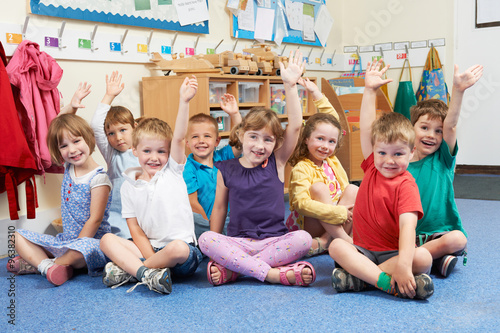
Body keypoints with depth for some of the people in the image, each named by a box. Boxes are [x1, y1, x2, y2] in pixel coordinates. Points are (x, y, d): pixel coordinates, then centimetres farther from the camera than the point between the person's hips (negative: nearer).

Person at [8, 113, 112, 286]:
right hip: (65, 240, 8)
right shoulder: (69, 168, 5)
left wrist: (75, 247, -21)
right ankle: (47, 266, -24)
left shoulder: (98, 178, -16)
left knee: (83, 249, -41)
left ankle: (37, 261, -18)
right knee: (19, 236, 0)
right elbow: (57, 126, 14)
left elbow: (95, 219, -19)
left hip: (91, 241, -7)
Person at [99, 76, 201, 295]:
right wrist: (153, 259, -13)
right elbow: (135, 229, 2)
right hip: (148, 248, 3)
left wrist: (184, 101, -29)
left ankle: (128, 270, -16)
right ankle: (146, 272, -34)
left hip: (181, 247, -3)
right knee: (107, 240, -15)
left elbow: (179, 138, -15)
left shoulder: (172, 171, 3)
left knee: (178, 248, -36)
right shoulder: (129, 186, 7)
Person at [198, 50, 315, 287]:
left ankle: (231, 269, -27)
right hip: (238, 241, 0)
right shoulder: (226, 169, 4)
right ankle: (275, 274, -34)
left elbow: (295, 125, -8)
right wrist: (217, 248, 7)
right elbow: (219, 207, 10)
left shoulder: (276, 163, 3)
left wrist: (291, 86, -15)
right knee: (205, 240, -29)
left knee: (303, 239, -29)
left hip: (274, 240, 1)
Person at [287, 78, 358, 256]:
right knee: (318, 188, -28)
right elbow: (301, 203, -30)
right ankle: (344, 239, -30)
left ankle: (325, 241, -25)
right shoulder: (301, 169, -16)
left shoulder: (330, 159, 5)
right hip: (307, 226, -7)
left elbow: (333, 119, 15)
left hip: (335, 223, 7)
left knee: (353, 189, -14)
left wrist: (316, 93, 11)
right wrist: (340, 213, -31)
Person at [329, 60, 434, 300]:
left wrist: (403, 264, -38)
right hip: (363, 250, 4)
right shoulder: (372, 167, 6)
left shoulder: (406, 185, -10)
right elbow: (366, 129, 2)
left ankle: (357, 277, -32)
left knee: (423, 258, -32)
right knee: (336, 246, -25)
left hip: (393, 252, -3)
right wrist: (370, 90, 1)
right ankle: (387, 282, -35)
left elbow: (408, 225, -24)